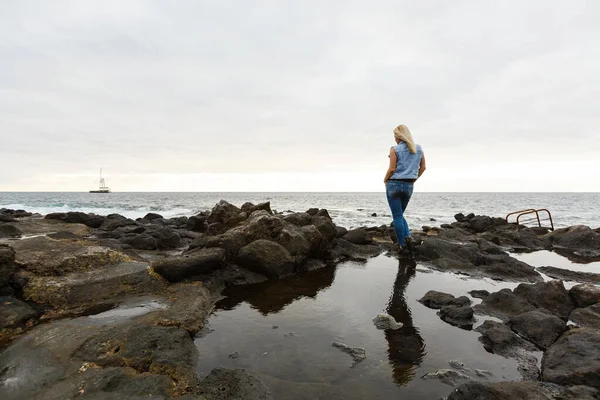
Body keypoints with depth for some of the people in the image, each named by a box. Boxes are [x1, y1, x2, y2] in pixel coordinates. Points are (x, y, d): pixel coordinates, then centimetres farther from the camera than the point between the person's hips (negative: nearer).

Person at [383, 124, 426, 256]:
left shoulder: (394, 149, -8)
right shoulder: (418, 149, 7)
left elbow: (392, 169, -13)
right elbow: (423, 167, 9)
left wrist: (385, 179, 3)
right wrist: (414, 179, 18)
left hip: (394, 184, -5)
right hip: (408, 186, 5)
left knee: (397, 216, 3)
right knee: (400, 214, 21)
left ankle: (402, 245, 6)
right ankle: (408, 237, 1)